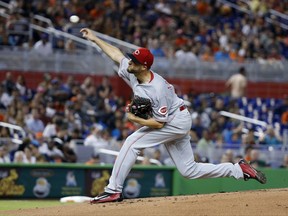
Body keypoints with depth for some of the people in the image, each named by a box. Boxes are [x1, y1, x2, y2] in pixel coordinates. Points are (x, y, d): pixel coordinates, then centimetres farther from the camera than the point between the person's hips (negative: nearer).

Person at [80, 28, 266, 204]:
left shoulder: (157, 89, -30)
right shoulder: (132, 73, -7)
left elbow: (159, 123, -26)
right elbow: (116, 54, 9)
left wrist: (134, 119, -25)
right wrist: (95, 39, 10)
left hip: (176, 122, -10)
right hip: (179, 123, 10)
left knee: (132, 142, -17)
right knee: (189, 170, 10)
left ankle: (113, 191, -16)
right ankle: (240, 169, 15)